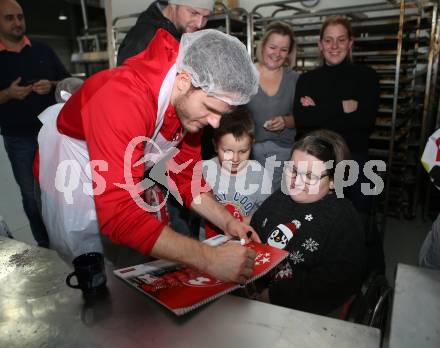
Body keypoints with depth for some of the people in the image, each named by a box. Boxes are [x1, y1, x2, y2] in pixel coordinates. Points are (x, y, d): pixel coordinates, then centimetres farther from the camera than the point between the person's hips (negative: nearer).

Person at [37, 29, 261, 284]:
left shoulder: (191, 101, -14)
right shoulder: (123, 97, -38)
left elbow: (186, 174, -2)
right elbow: (119, 214, -44)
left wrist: (227, 222, -15)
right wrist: (209, 259, -44)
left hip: (125, 182, 6)